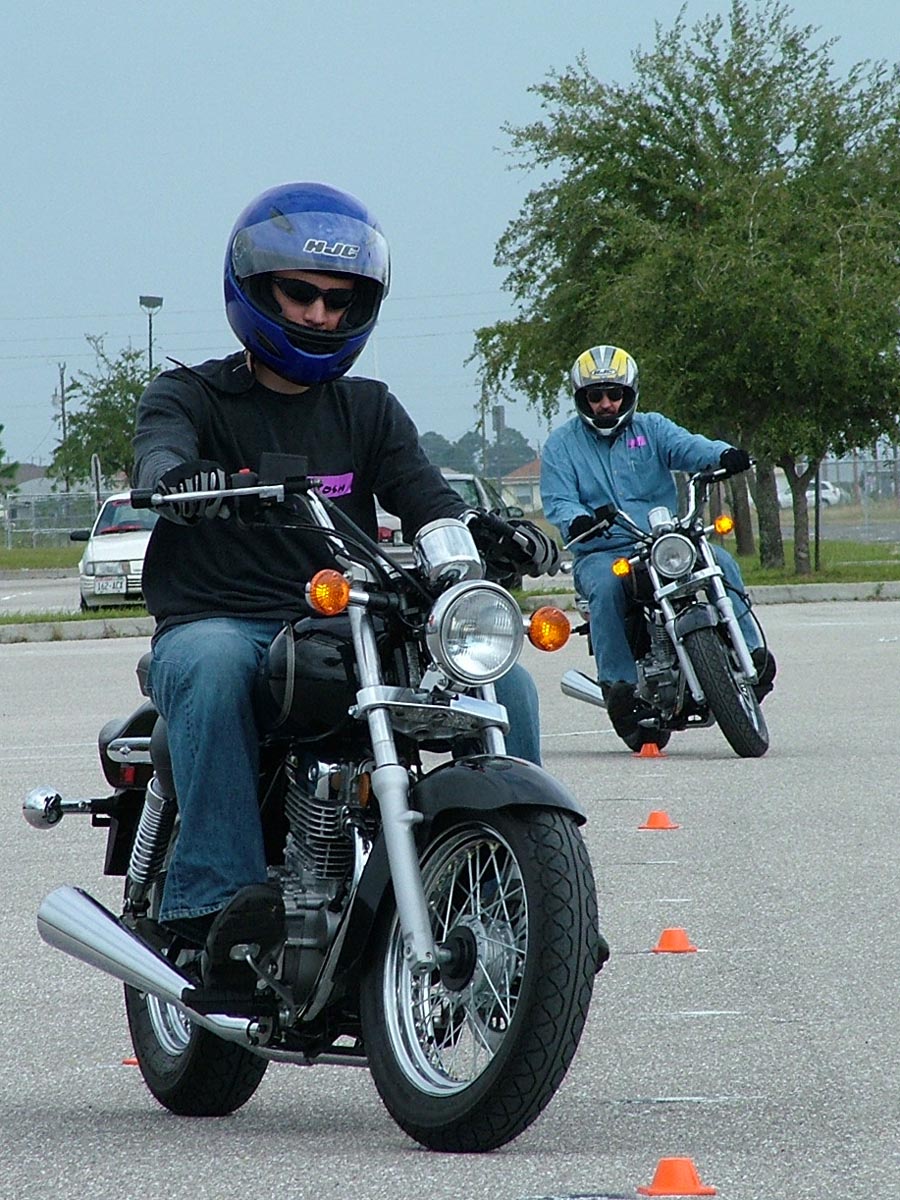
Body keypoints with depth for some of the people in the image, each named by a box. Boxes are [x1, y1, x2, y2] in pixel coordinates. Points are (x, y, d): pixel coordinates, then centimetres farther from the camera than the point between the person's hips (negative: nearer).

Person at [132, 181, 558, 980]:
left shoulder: (370, 413, 18)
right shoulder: (190, 396, 8)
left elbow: (431, 503, 2)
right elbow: (160, 454, -16)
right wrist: (178, 478, -42)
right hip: (221, 623, -3)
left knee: (500, 675, -18)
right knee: (212, 665, -39)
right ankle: (216, 898, -43)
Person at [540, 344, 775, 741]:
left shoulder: (651, 428, 13)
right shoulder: (562, 444, 10)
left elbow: (687, 446, -7)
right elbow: (556, 500, -2)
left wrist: (723, 455, -30)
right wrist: (577, 519, -27)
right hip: (600, 553, -2)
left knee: (721, 563, -23)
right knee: (606, 586, -36)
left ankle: (751, 654, -21)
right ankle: (619, 684, -33)